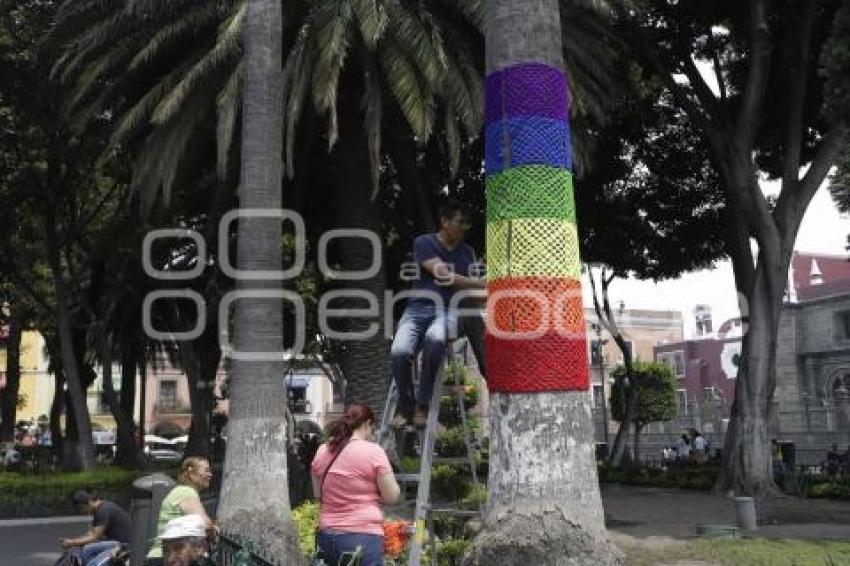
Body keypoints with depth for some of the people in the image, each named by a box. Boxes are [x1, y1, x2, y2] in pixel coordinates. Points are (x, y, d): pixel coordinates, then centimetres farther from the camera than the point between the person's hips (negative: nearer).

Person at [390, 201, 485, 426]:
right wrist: (484, 284, -15)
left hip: (448, 309, 1)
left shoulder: (467, 252, 16)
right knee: (399, 351, -31)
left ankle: (422, 404, -20)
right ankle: (405, 407, -4)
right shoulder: (423, 243, 0)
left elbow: (471, 286, 18)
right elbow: (444, 276, -12)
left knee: (434, 340, -37)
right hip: (419, 308, -1)